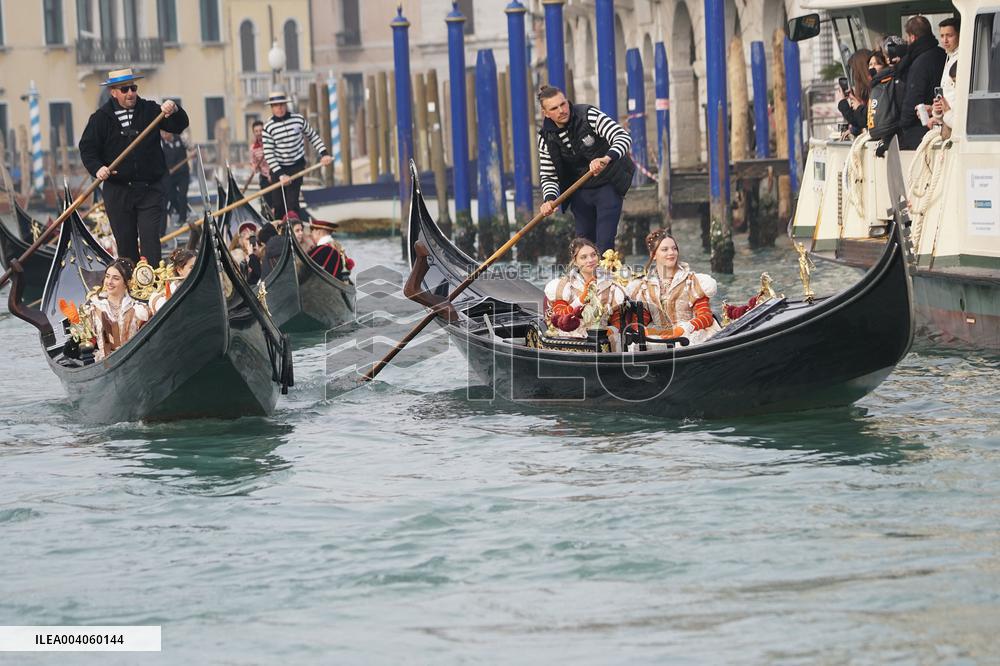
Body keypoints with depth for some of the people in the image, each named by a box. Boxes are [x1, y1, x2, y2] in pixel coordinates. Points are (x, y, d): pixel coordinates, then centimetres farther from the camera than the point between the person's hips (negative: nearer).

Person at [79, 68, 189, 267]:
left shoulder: (150, 110, 5)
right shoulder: (101, 118, 2)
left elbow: (179, 126, -2)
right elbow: (87, 148, 1)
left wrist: (174, 112, -25)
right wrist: (97, 168, -18)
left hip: (150, 190, 0)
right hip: (117, 190, 1)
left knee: (150, 240, -9)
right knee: (125, 243, 8)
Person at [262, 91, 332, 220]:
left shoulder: (298, 119, -6)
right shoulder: (268, 128, -10)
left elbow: (313, 137, 9)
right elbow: (268, 154, -13)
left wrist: (324, 154, -2)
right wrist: (280, 175, -21)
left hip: (297, 166, 0)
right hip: (278, 168, 0)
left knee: (292, 202, -10)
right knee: (278, 204, 2)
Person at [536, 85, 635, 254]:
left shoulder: (589, 115, -17)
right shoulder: (546, 137, -5)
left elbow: (623, 137, -27)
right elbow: (548, 176, 0)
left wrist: (607, 158, -47)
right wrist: (549, 199, -22)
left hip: (608, 185, -5)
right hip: (580, 191, 5)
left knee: (604, 244, -13)